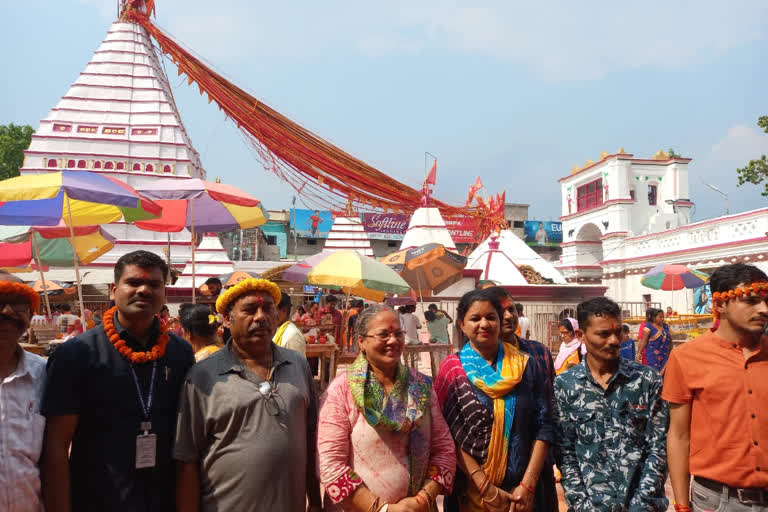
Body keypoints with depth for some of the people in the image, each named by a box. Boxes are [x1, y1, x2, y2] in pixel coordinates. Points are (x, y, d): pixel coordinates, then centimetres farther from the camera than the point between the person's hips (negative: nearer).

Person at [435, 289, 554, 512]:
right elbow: (448, 436, -9)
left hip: (522, 489, 2)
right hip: (471, 491, -1)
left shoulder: (526, 366, 0)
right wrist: (485, 487, -15)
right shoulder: (452, 370, -5)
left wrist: (528, 483, -11)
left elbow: (544, 426, -2)